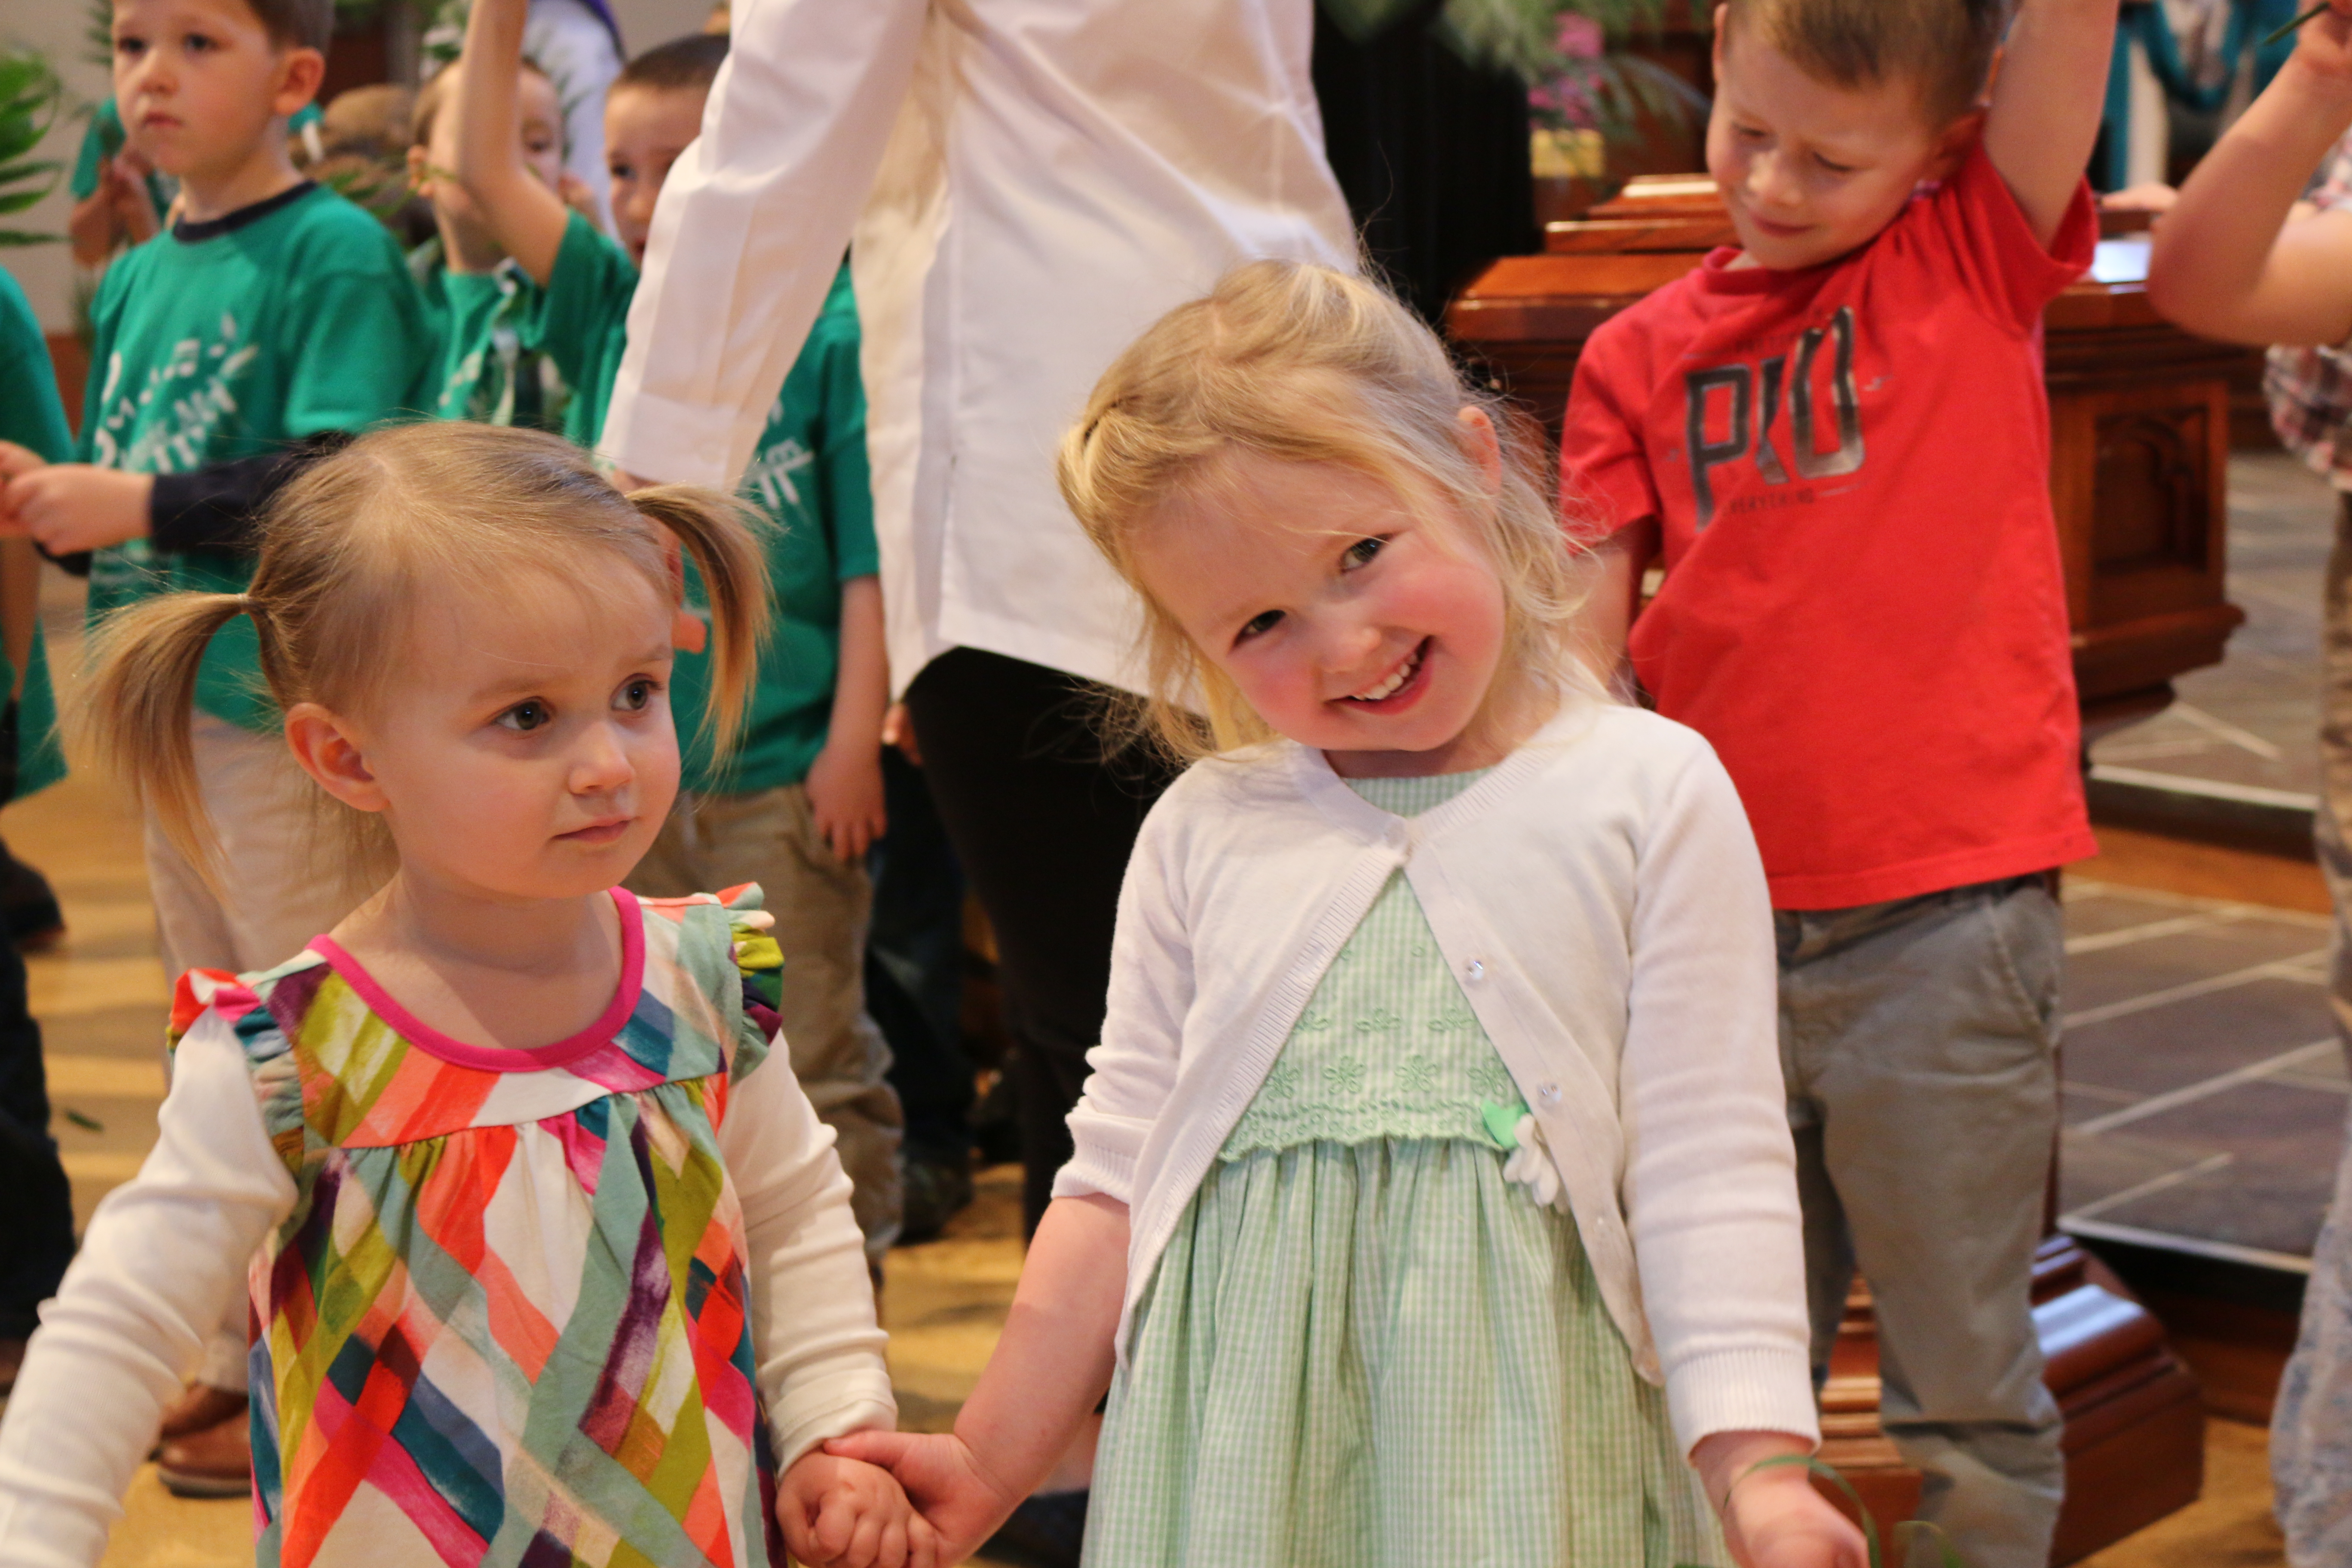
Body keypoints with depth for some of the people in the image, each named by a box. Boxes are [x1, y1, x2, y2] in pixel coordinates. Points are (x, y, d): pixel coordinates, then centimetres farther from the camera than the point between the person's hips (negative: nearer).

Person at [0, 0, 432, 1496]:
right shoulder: (136, 280, 15)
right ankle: (238, 1354, 28)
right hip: (168, 704, 8)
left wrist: (144, 507, -20)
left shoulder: (335, 252, -10)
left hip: (294, 707, -8)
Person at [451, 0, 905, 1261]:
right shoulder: (611, 314, 7)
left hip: (781, 769, -5)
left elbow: (871, 558, -7)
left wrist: (855, 740, -11)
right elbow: (487, 170, 4)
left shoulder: (830, 338, -6)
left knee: (812, 1062, 3)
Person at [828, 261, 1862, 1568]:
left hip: (1524, 1431, -2)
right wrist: (995, 1461, 13)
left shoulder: (1646, 795, -1)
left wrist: (1755, 1462, -12)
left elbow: (1708, 1164, -4)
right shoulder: (1203, 833, 7)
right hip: (1238, 1450, 2)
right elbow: (1119, 1171, 12)